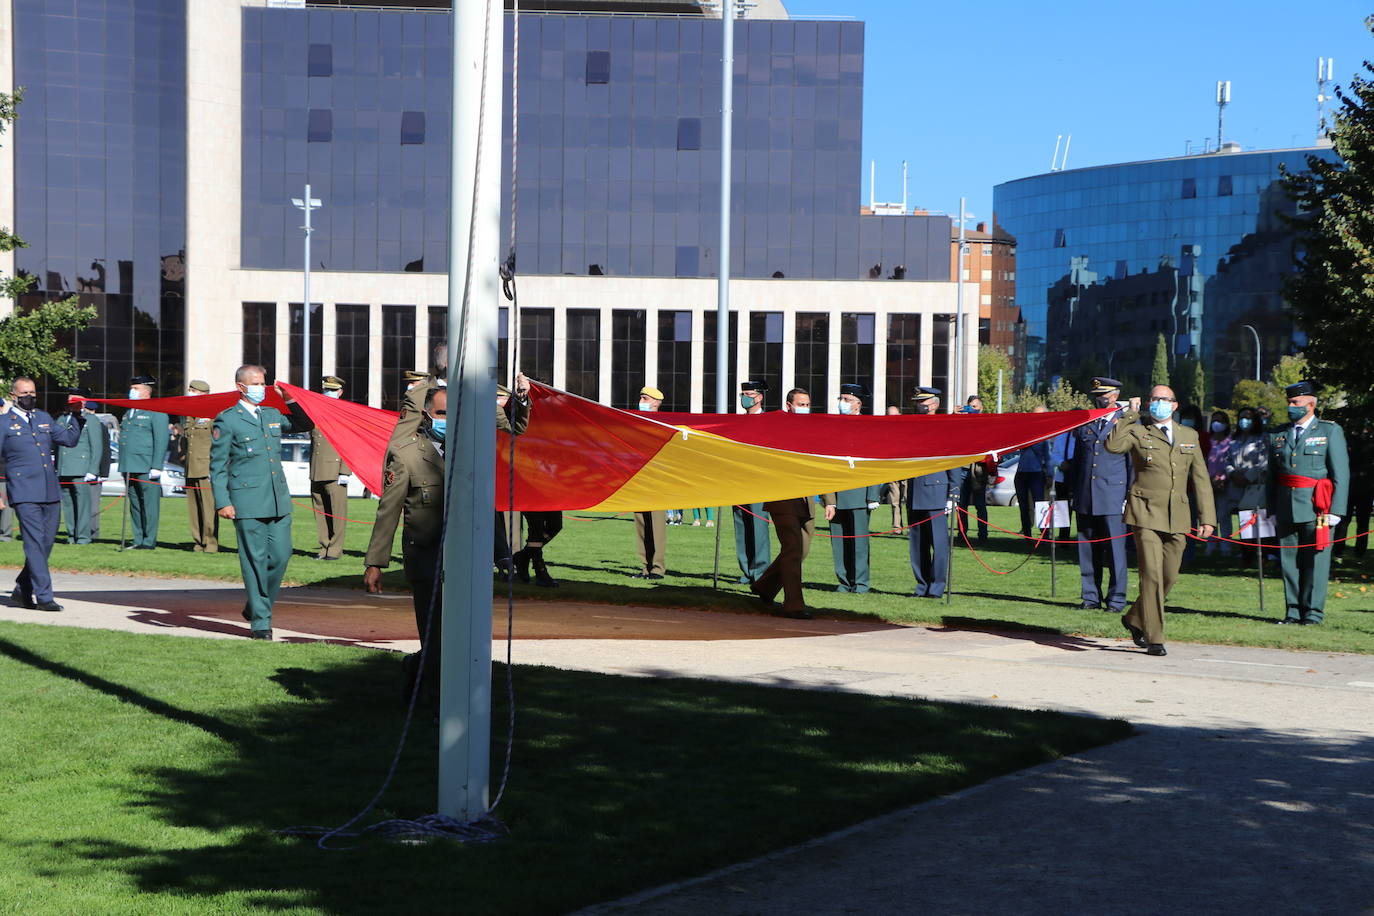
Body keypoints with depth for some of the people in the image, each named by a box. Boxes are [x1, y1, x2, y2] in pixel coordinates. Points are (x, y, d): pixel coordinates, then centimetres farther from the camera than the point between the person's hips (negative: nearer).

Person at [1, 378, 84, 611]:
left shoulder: (43, 418, 18)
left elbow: (69, 439, 18)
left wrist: (78, 417, 5)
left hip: (51, 492, 6)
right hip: (25, 493, -6)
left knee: (46, 544, 8)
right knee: (35, 543, -10)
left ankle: (21, 592, 21)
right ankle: (43, 597, -9)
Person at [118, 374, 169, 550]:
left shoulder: (155, 412, -3)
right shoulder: (129, 412, 21)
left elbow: (161, 440, -10)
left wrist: (156, 467, -16)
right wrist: (123, 467, 18)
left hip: (146, 469, -8)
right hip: (129, 469, 8)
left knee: (149, 505, -5)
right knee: (135, 505, 9)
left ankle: (149, 541, -3)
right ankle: (139, 540, 13)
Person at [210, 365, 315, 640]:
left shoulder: (272, 415, 16)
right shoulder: (226, 421, 0)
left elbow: (305, 425, 29)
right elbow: (218, 466, -2)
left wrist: (289, 400, 14)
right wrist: (222, 502, -10)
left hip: (278, 499, 5)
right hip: (248, 501, -5)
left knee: (280, 555, 3)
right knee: (255, 560, -3)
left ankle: (255, 607, 23)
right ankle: (260, 622, 5)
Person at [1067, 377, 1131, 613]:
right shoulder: (1085, 424, 15)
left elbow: (1134, 463, 2)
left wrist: (1130, 496, -4)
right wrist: (1074, 492, 14)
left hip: (1113, 497, -4)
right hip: (1085, 498, 4)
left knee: (1115, 549, -4)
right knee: (1087, 549, 7)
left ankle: (1116, 599, 2)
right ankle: (1091, 597, 14)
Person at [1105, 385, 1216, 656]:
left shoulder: (1189, 436, 16)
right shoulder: (1137, 433, 4)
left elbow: (1200, 478, 15)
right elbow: (1113, 445, -18)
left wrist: (1206, 517, 8)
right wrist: (1130, 415, -11)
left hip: (1177, 517, 5)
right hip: (1146, 512, -5)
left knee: (1169, 576, 9)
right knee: (1152, 575, -11)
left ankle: (1134, 619, 30)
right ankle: (1154, 639, -6)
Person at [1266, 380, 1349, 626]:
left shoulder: (1330, 431, 2)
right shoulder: (1278, 435, 14)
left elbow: (1341, 474, -1)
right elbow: (1272, 476, 15)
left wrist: (1336, 511, -8)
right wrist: (1272, 510, 8)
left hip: (1316, 507, -4)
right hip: (1286, 509, 4)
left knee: (1316, 559, -4)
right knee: (1289, 560, 5)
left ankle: (1313, 612, 1)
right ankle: (1294, 611, 11)